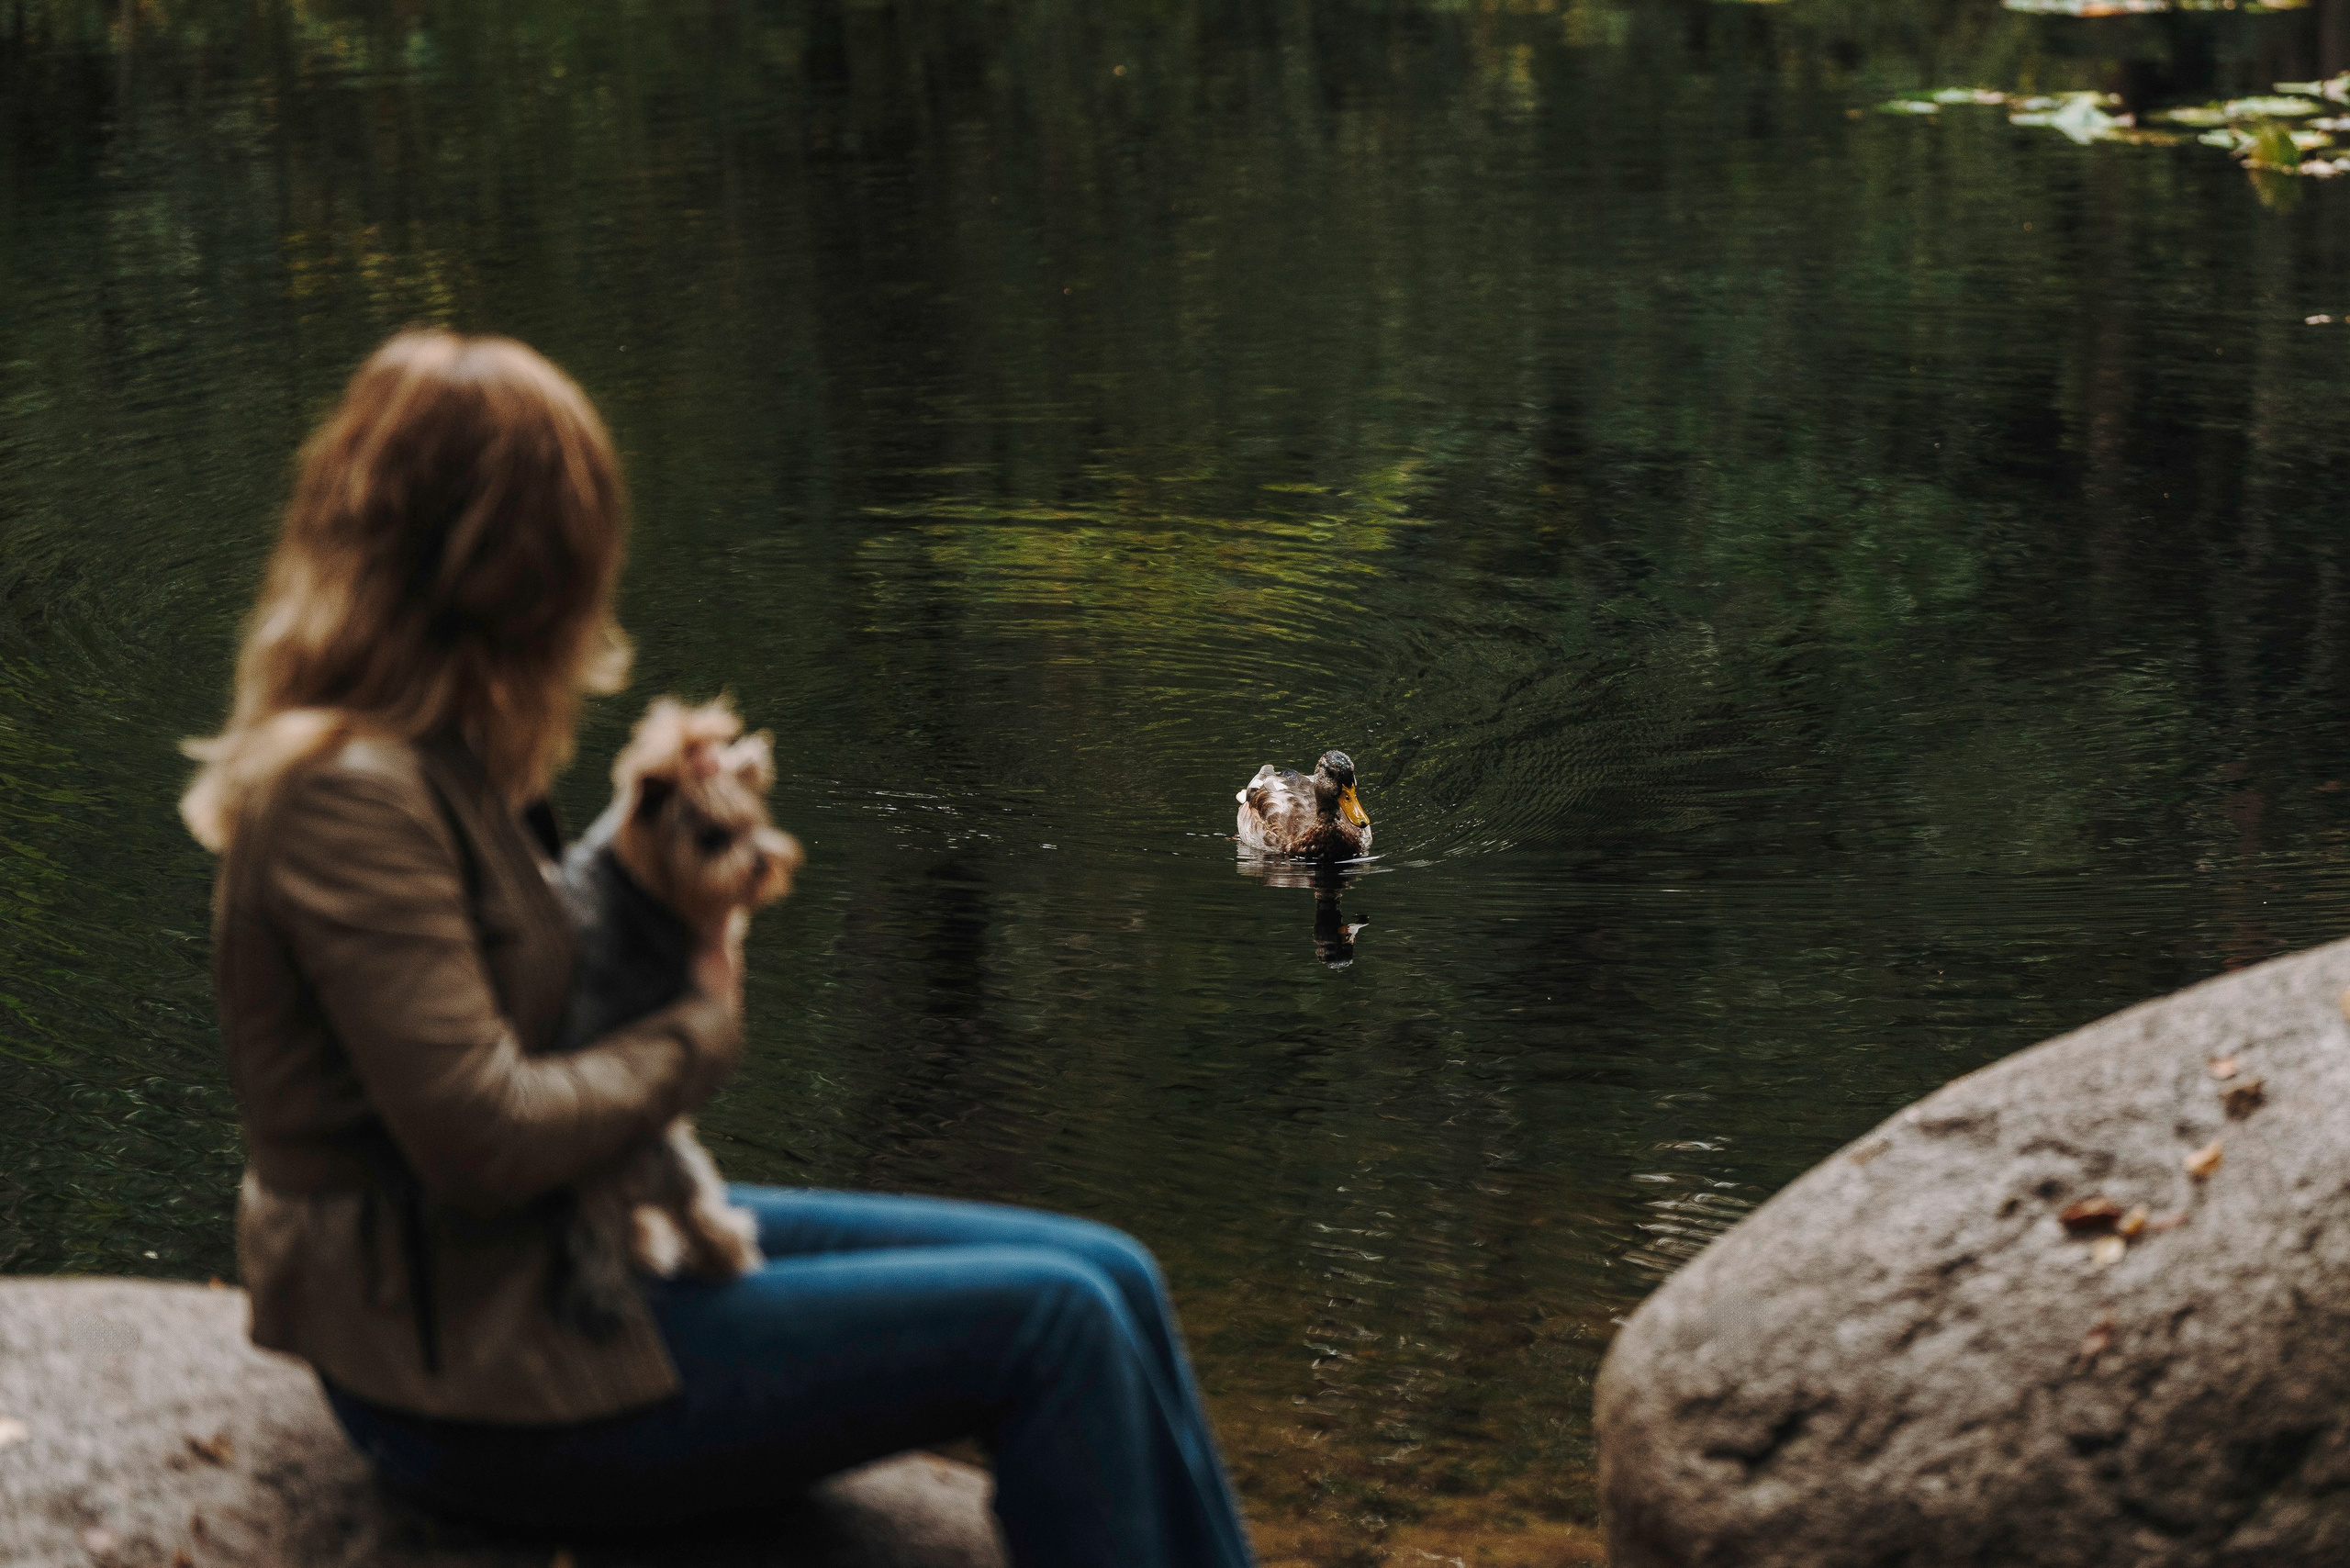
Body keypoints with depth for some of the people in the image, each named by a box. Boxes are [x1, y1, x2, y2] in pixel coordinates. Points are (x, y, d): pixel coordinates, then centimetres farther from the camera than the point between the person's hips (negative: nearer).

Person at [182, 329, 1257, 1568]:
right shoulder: (350, 794, -23)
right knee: (1050, 1329, -14)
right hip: (480, 1371, -10)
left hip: (550, 1249, 10)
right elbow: (484, 1138, -27)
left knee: (1105, 1279, 5)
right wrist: (700, 1029, -12)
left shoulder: (419, 758, 8)